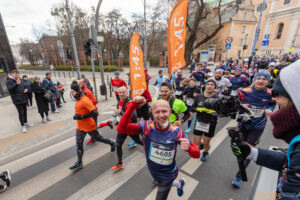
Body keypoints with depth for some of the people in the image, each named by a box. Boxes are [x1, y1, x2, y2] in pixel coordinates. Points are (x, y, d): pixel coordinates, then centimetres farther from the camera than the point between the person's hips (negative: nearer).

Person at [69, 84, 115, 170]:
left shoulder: (85, 101, -26)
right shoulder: (78, 99, 2)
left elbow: (95, 113, -32)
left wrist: (82, 117, -30)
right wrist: (76, 116, 6)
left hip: (89, 126, -8)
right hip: (80, 126, 8)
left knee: (98, 138, 13)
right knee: (79, 144, 11)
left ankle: (112, 143, 37)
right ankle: (79, 163, 25)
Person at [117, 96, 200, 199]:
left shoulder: (176, 132, -25)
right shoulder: (147, 127, -26)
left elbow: (197, 154, -18)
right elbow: (121, 128, -37)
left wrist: (188, 148, -41)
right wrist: (133, 105, -46)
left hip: (168, 175, -2)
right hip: (153, 171, 3)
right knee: (161, 185, 33)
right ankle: (179, 183, 64)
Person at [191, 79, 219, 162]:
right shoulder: (199, 96, -4)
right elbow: (192, 108, 3)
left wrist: (211, 111, -32)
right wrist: (198, 109, -17)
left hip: (210, 124, -2)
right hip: (199, 122, 2)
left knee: (206, 143, 12)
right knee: (196, 142, 8)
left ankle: (205, 153, 48)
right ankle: (201, 143, 46)